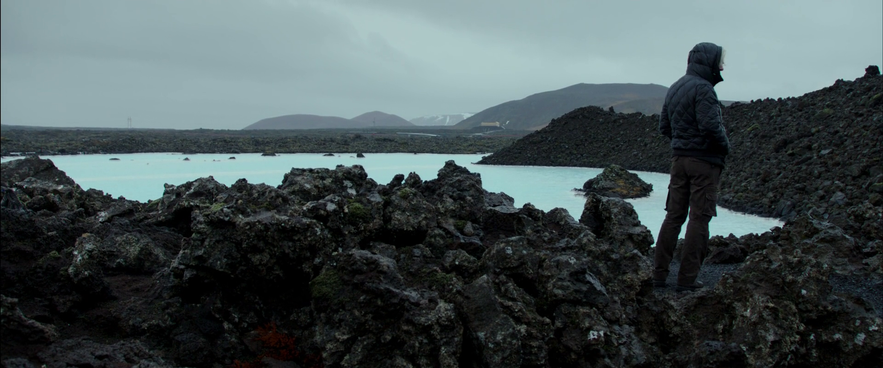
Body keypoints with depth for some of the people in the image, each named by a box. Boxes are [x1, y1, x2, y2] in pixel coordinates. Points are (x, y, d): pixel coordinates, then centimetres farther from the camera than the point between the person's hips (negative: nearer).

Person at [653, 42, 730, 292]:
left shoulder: (674, 88, 14)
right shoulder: (702, 88, -13)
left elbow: (664, 127, 17)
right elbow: (710, 124, -22)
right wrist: (725, 145, -6)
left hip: (679, 157, 8)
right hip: (704, 159, -8)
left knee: (674, 215, 10)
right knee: (699, 218, -1)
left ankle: (659, 273, 11)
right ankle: (687, 279, 2)